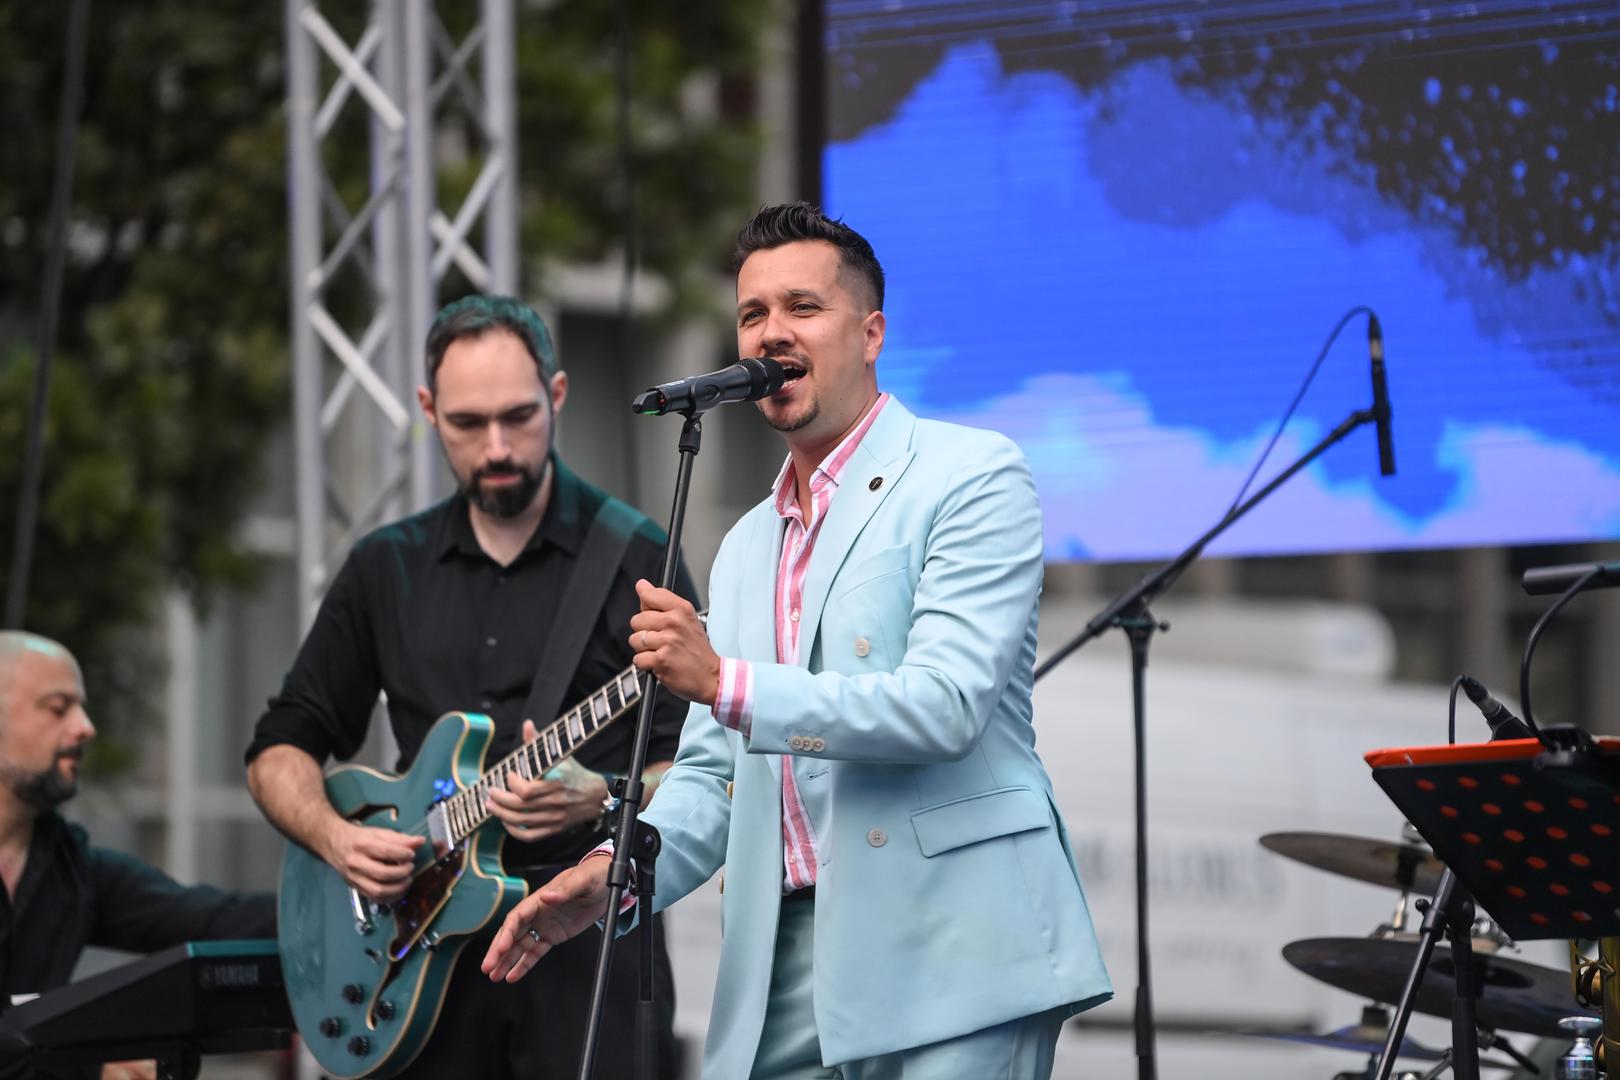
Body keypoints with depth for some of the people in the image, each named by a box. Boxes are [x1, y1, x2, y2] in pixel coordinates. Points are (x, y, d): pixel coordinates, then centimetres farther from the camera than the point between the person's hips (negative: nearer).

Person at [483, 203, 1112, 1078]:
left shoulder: (973, 478, -1)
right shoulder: (746, 548, 22)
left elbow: (946, 707, -14)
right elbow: (712, 775, 20)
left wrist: (726, 683, -20)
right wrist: (613, 874, 0)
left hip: (945, 959, -6)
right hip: (787, 972, 6)